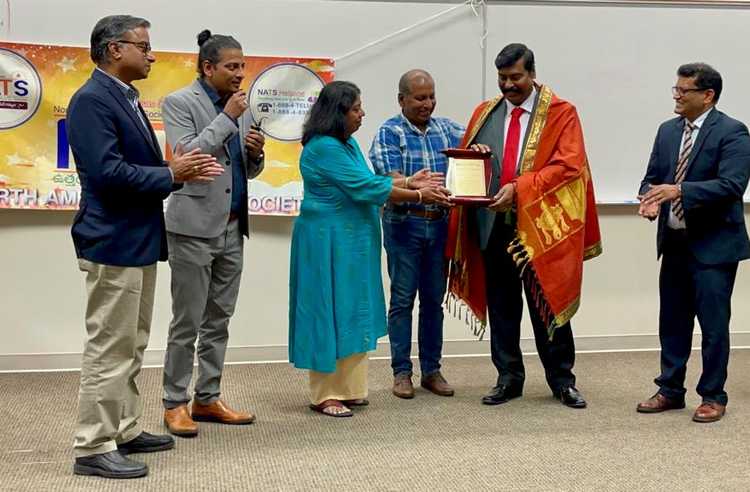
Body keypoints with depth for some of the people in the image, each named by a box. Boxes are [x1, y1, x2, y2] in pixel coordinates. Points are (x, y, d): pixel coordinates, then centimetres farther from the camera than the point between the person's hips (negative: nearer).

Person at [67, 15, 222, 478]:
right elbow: (107, 172, -23)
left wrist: (178, 170, 1)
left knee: (130, 347, 17)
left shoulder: (126, 98, 15)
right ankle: (94, 448, 4)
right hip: (112, 244, -10)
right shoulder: (93, 99, -15)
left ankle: (126, 431, 27)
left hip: (137, 241, 10)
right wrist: (172, 174, -15)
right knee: (109, 349, -4)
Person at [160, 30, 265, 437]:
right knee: (187, 322, -1)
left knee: (218, 321, 11)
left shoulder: (240, 106, 13)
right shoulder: (179, 102, -6)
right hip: (195, 227, -7)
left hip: (232, 228, 7)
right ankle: (175, 403, 9)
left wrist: (256, 151, -4)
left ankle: (208, 399, 20)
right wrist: (227, 118, -15)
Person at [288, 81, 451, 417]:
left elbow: (368, 183, 16)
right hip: (329, 241, -10)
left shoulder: (348, 143, 12)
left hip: (352, 243, 10)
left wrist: (410, 181, 9)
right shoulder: (324, 148, -18)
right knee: (330, 313, -3)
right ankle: (324, 395, 6)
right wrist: (418, 196, -16)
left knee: (352, 312, 11)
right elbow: (365, 188, -20)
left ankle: (348, 388, 19)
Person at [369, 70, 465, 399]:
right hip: (404, 224, -4)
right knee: (403, 299, 1)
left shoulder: (446, 128, 11)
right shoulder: (389, 132, -4)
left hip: (440, 224, 4)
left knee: (434, 299, 10)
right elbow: (392, 180, -15)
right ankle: (401, 372, 9)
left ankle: (431, 370, 18)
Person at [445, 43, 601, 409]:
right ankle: (508, 378, 19)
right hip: (493, 224, 4)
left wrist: (520, 188, -20)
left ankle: (561, 379, 16)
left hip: (542, 226, -3)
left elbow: (567, 165, -11)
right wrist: (473, 154, -8)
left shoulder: (561, 113, 0)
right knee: (501, 306, 9)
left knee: (548, 305, 4)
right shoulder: (484, 113, 12)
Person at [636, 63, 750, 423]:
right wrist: (651, 199, -12)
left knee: (713, 324, 1)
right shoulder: (667, 131, 10)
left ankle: (713, 397, 14)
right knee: (672, 321, 13)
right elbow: (653, 177, 11)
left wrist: (679, 190, -30)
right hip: (674, 242, 6)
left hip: (714, 245, -6)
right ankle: (670, 391, 25)